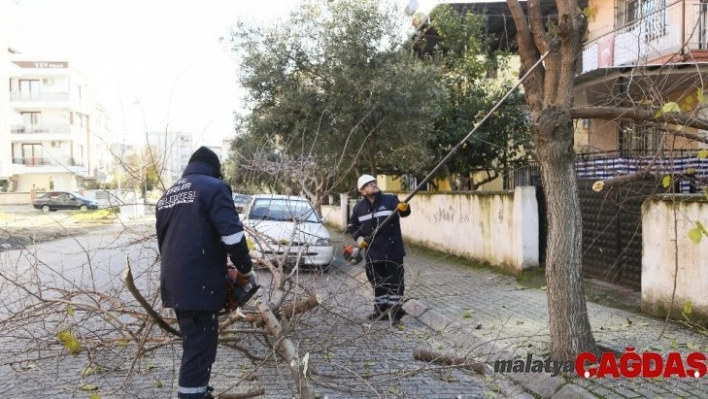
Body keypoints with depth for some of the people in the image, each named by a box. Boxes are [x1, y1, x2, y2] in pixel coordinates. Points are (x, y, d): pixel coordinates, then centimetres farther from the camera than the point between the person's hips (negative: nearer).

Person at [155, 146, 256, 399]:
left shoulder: (167, 195, 19)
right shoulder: (213, 187, -6)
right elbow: (232, 235, -16)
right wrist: (246, 270, -3)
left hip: (173, 283, 8)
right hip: (199, 284, -8)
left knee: (193, 343, 22)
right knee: (199, 349, -2)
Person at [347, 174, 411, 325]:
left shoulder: (390, 199, -7)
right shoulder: (359, 208, 3)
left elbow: (404, 212, -25)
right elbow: (352, 226, 17)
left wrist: (404, 207, -48)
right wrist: (358, 238, 0)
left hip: (393, 251, -4)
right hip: (373, 252, 4)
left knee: (395, 282, 3)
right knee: (378, 283, 15)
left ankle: (396, 311, 13)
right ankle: (381, 310, 28)